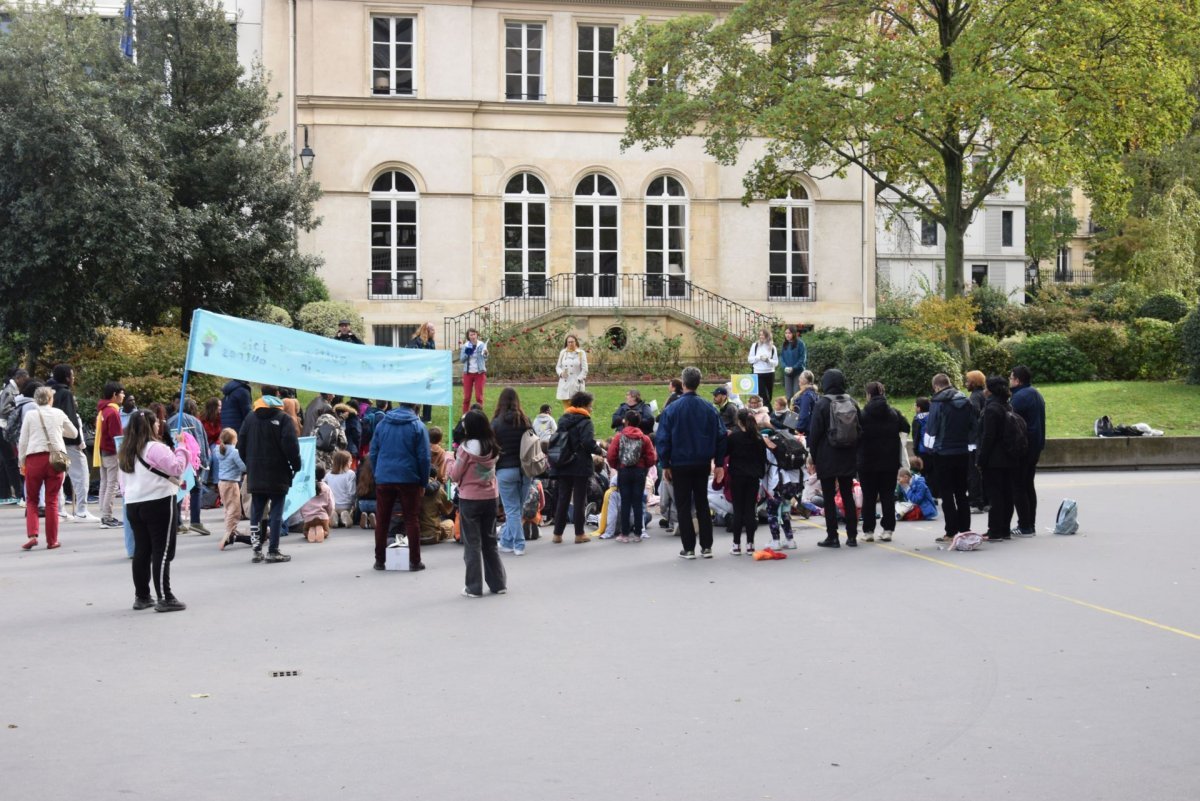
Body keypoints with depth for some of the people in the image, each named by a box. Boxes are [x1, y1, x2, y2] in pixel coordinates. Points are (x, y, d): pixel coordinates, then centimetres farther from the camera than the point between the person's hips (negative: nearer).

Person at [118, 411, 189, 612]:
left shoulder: (125, 452, 13)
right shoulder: (155, 448, -13)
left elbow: (124, 482, 19)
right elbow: (177, 468, -16)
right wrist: (181, 448, -3)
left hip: (133, 505, 8)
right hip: (159, 503, -8)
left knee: (141, 550, 13)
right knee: (162, 551, -4)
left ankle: (141, 596, 18)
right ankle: (164, 598, -6)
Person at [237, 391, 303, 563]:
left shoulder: (251, 418, 6)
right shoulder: (283, 419, -9)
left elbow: (241, 444, 7)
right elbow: (290, 445, -15)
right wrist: (296, 465, -1)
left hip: (255, 474, 4)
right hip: (278, 475, -4)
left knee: (256, 512, 11)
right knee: (276, 512, 1)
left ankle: (257, 550, 9)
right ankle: (273, 551, -2)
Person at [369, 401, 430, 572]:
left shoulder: (382, 423, 5)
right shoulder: (418, 426, -4)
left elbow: (373, 453, 6)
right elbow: (424, 457, -6)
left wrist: (376, 475, 13)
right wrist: (424, 482, 2)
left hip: (384, 479, 2)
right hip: (409, 479, -2)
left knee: (382, 520, 9)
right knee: (411, 520, 5)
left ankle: (379, 560, 12)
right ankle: (414, 561, 5)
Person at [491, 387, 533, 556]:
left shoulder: (496, 423, -7)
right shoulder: (526, 421, 1)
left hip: (505, 470, -3)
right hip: (525, 470, 3)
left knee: (512, 509, 3)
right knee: (515, 508, 12)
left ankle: (518, 545, 2)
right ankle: (506, 542, 18)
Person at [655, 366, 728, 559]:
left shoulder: (672, 409, -10)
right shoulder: (709, 408, -2)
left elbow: (662, 439, -7)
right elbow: (720, 436, 2)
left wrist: (665, 465, 1)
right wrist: (719, 463, 9)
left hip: (680, 464, -3)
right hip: (703, 463, 3)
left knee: (683, 507, 6)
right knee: (702, 504, 14)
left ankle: (688, 548, 5)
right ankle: (706, 547, 13)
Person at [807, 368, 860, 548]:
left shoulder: (822, 404, -10)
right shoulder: (852, 402, 4)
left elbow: (814, 432, -9)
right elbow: (860, 430, 8)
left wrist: (813, 454, 2)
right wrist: (855, 452, 15)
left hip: (827, 458, -4)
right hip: (848, 458, 4)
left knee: (829, 497, 1)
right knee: (848, 495, 10)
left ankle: (832, 536, 0)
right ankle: (852, 535, 10)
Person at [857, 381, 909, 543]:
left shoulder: (863, 414, -11)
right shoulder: (893, 413, 0)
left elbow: (856, 436, -12)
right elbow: (905, 428, 7)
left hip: (868, 462, -3)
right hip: (890, 461, 3)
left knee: (869, 497, 5)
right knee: (888, 495, 8)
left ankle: (868, 531, 5)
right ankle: (888, 530, 4)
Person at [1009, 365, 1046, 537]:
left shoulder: (1020, 396, -16)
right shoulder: (1037, 395, 14)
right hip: (1036, 446, 9)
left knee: (1018, 487, -4)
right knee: (1029, 485, 15)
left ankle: (1025, 527, -6)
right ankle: (1031, 525, 17)